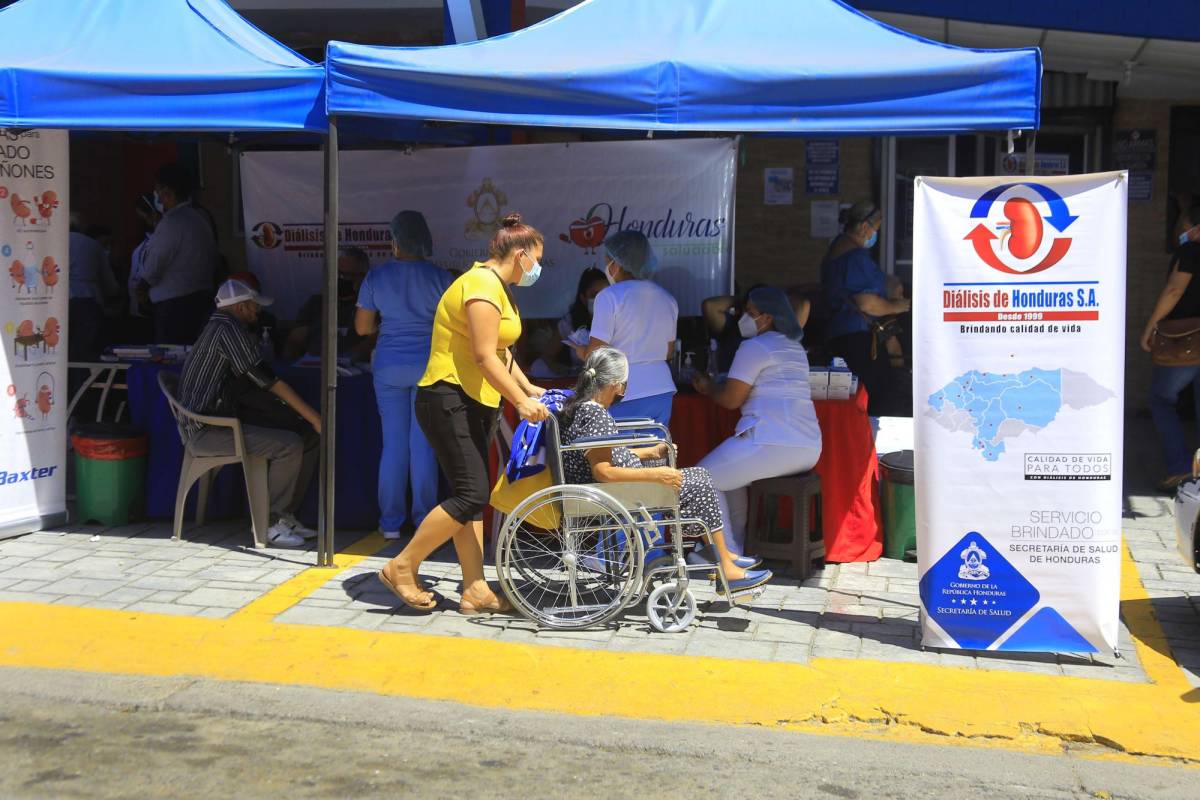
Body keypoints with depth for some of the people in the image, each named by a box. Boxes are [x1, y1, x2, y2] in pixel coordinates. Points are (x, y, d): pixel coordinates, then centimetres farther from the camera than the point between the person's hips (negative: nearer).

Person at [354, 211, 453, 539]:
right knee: (423, 443, 5)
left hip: (389, 366, 1)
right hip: (429, 364, -1)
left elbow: (362, 327, 3)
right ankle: (424, 520, 9)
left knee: (393, 443, 6)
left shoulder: (376, 277, -2)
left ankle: (391, 521, 10)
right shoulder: (439, 277, -5)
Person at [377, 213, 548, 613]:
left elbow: (500, 352, 23)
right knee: (470, 494, -14)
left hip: (473, 403, 11)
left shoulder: (497, 287, 18)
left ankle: (475, 590, 8)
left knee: (473, 497, 7)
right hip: (449, 401, -11)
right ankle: (402, 567, -4)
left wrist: (529, 389, 14)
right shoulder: (483, 285, -15)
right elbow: (484, 357, -21)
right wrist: (520, 401, -19)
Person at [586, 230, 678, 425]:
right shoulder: (667, 298, 11)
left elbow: (595, 354, -13)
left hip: (624, 397, -6)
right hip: (662, 392, 6)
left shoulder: (610, 297, -9)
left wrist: (581, 352, 8)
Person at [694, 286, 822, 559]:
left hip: (772, 442, -10)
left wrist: (707, 388, 13)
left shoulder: (754, 347, -6)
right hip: (808, 448, 10)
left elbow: (731, 399, -7)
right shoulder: (794, 347, 22)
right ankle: (736, 545, 27)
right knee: (730, 470, 31)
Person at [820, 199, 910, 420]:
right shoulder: (857, 256, -12)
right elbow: (867, 303, -18)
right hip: (861, 337, -10)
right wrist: (896, 306, -3)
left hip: (839, 334, 10)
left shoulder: (835, 250, 20)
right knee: (889, 394, -11)